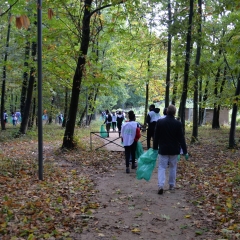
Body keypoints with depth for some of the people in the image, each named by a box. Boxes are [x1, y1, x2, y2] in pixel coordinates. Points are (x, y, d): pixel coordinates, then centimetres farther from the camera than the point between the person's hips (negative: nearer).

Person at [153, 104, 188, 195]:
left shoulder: (160, 122, -7)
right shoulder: (178, 123, -10)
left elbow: (156, 136, -1)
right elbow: (181, 138, -7)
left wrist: (155, 148, 9)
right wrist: (185, 151, -1)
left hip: (163, 149, 0)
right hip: (174, 150, 0)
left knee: (162, 167, 2)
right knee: (173, 167, 15)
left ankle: (160, 185, -13)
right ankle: (172, 185, 23)